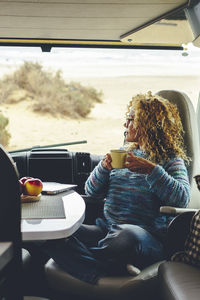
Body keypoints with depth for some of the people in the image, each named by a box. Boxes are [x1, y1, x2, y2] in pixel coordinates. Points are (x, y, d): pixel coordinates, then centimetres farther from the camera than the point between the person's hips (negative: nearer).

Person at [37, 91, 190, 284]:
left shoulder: (171, 160, 6)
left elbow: (182, 199, -12)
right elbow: (91, 191, 19)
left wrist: (151, 170, -20)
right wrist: (104, 167, 0)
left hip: (149, 237, -5)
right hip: (106, 230, 5)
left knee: (127, 236, -42)